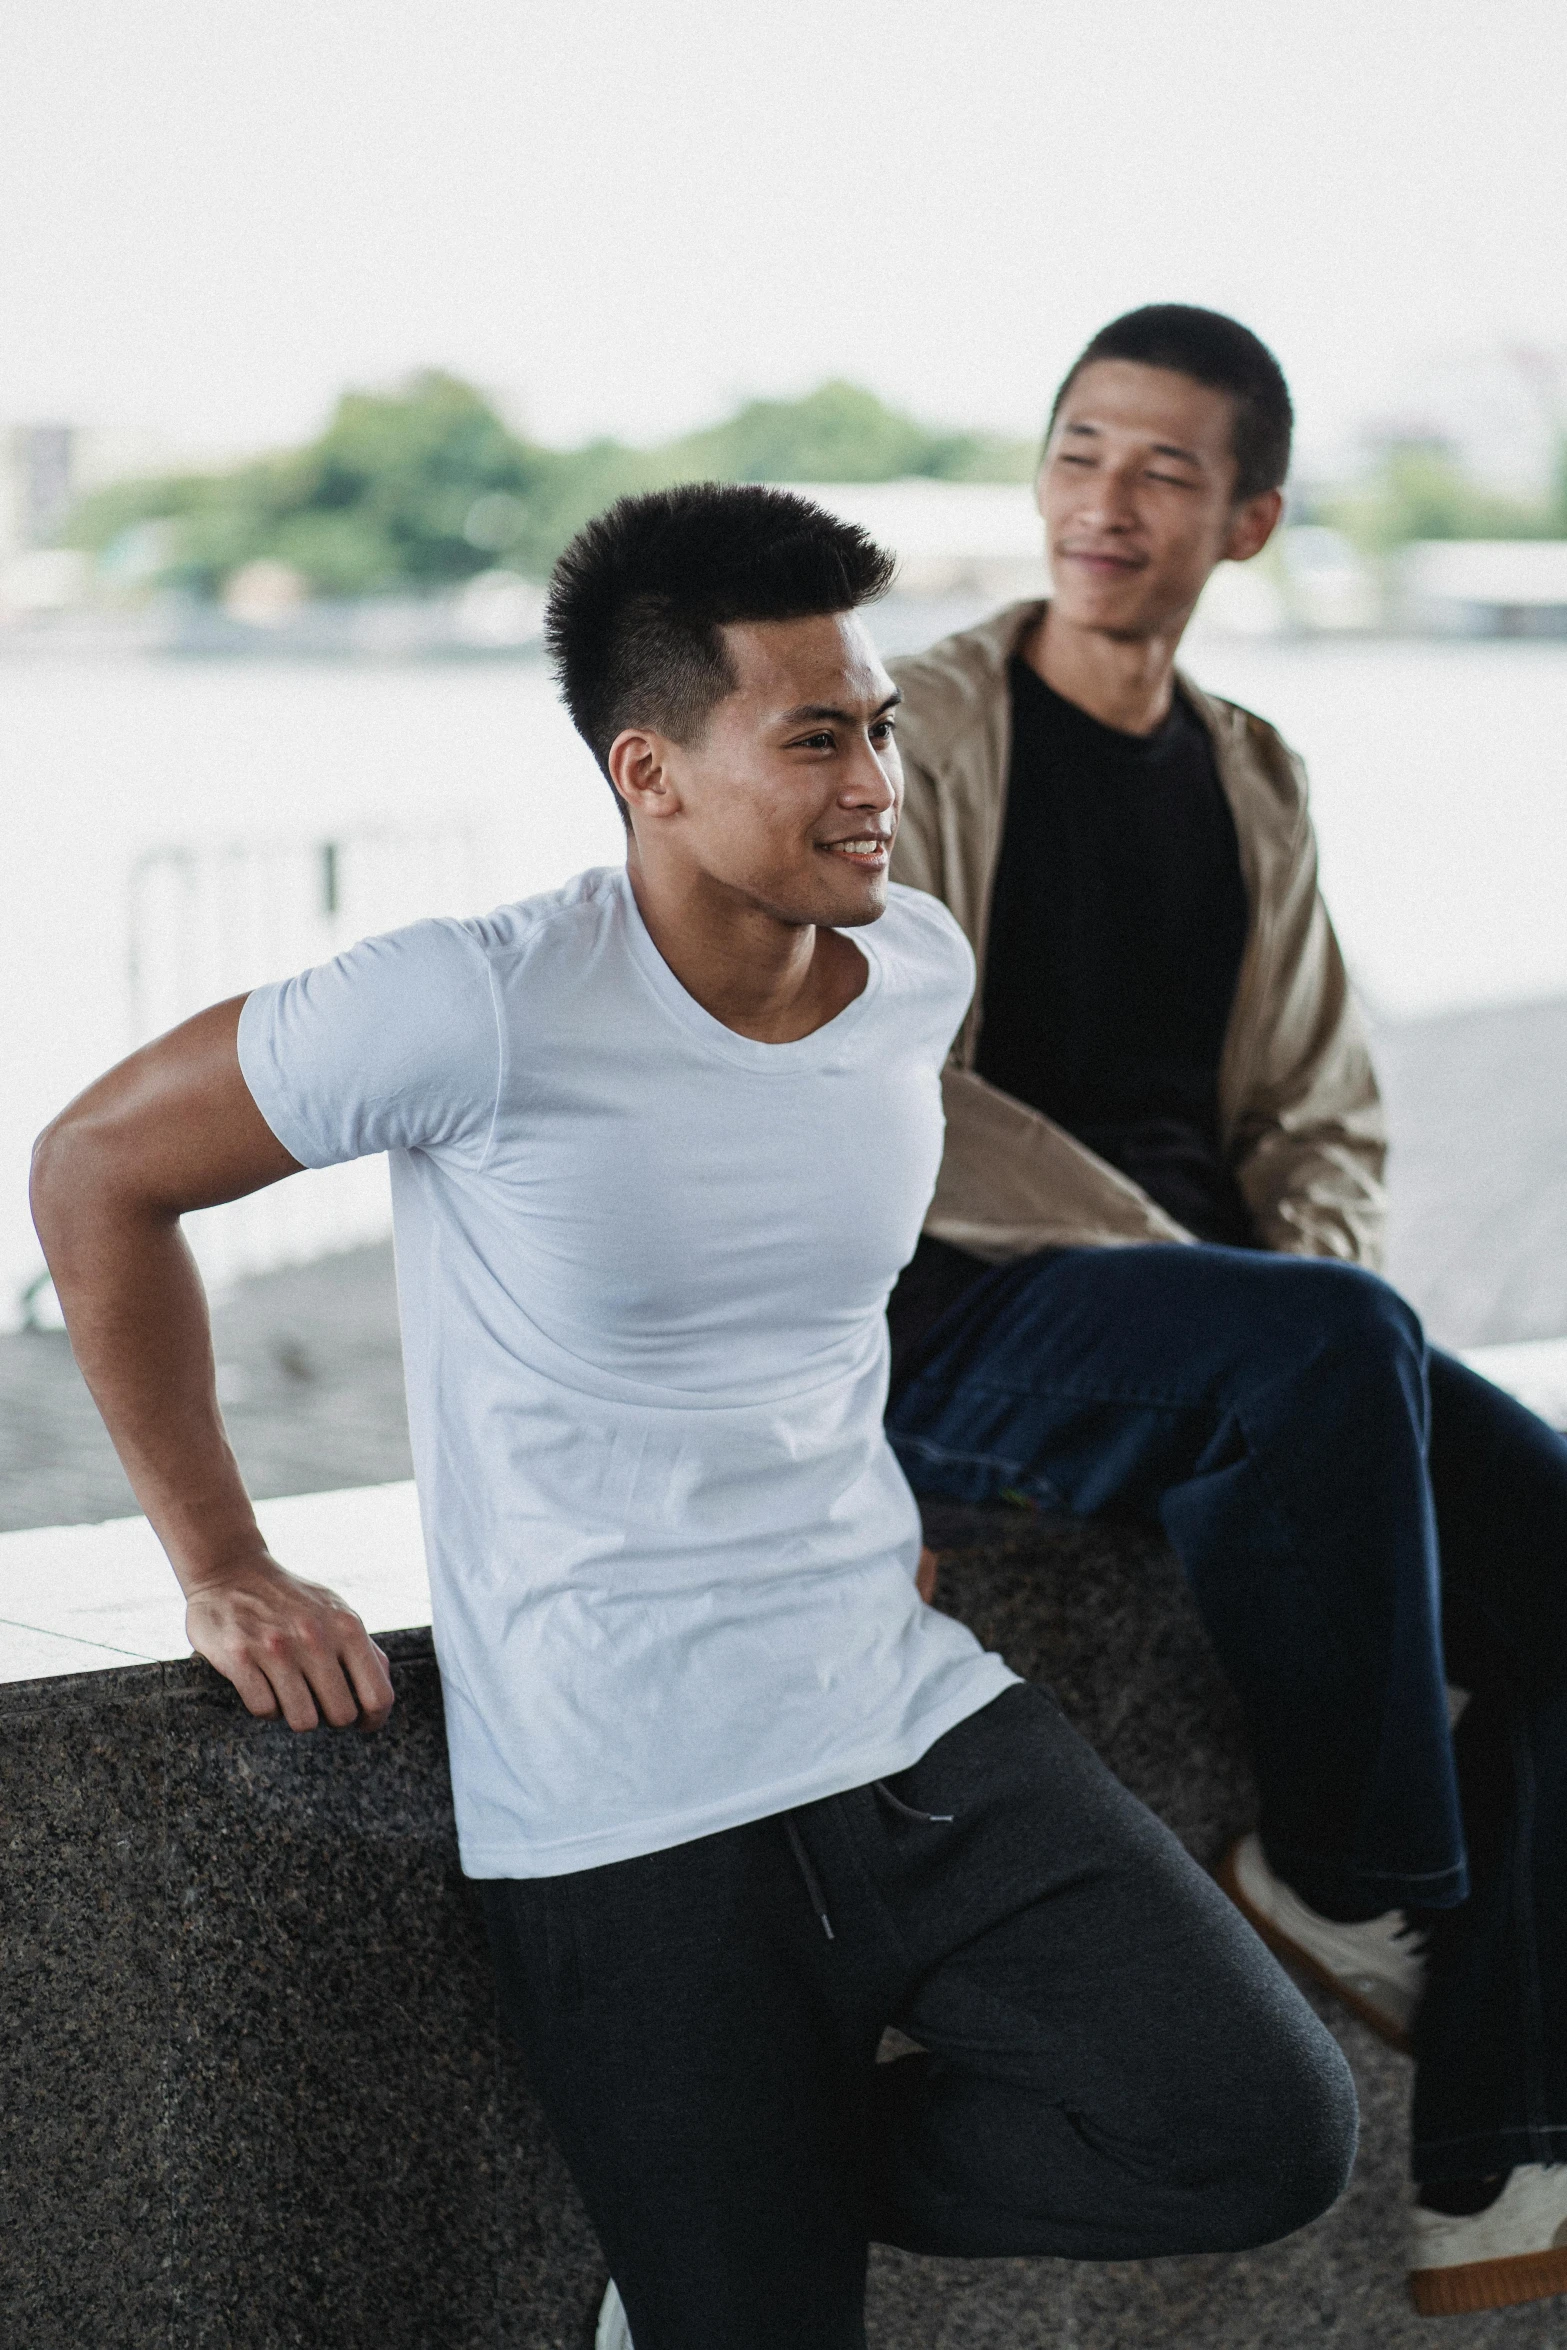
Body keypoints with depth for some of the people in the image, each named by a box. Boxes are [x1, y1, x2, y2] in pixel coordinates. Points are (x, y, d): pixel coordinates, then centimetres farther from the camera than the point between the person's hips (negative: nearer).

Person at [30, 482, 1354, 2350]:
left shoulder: (922, 969, 3)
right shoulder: (486, 1009, -15)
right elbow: (99, 1168, -4)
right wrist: (219, 1569, -3)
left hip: (917, 1722, 5)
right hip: (630, 1825, -5)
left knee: (1271, 2134, -9)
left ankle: (782, 2173, 11)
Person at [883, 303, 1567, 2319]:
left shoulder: (1250, 782, 16)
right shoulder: (924, 735, -2)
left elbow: (1318, 1120, 18)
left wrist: (1317, 1307, -6)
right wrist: (1277, 1323, -17)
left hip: (1240, 1329, 6)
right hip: (951, 1319, -6)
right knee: (1331, 1345, -36)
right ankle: (1346, 1882, -17)